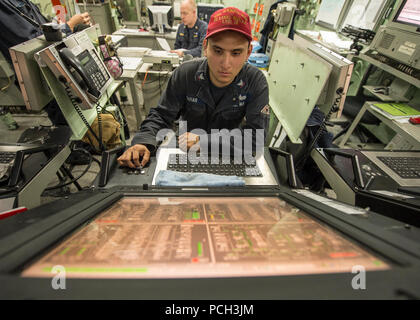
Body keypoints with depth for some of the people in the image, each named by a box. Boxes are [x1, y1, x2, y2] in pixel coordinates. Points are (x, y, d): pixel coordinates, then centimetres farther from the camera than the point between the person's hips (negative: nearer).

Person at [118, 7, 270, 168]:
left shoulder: (256, 82, -18)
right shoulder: (185, 73, -15)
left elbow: (257, 134, -23)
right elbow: (161, 114, -8)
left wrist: (204, 139, -27)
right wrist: (143, 142, -29)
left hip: (228, 154, 2)